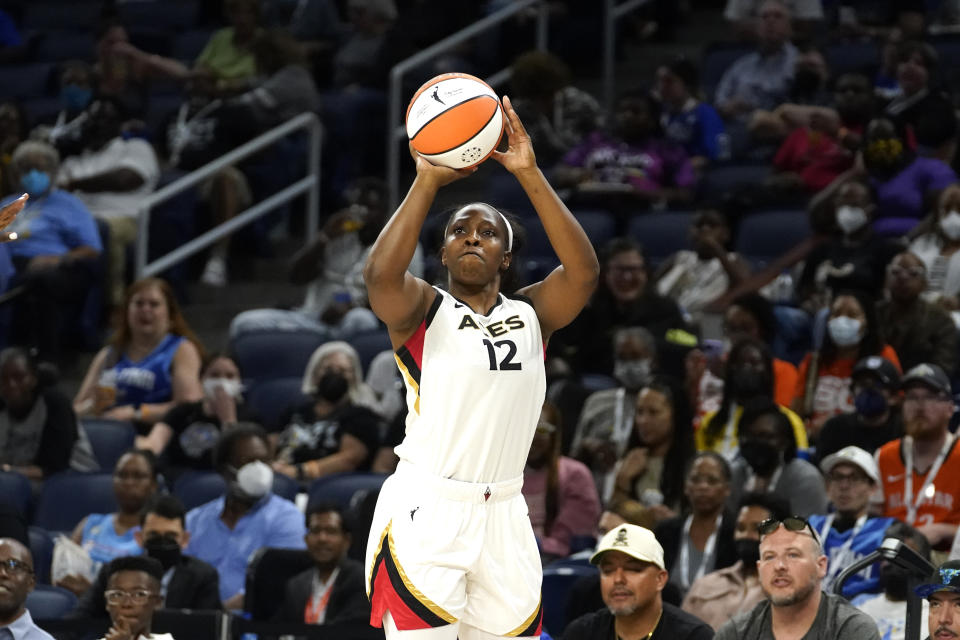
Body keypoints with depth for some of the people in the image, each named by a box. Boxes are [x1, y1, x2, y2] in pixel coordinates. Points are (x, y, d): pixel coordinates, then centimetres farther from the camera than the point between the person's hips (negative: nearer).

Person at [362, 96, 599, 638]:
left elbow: (584, 271, -6)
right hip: (426, 512, -4)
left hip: (503, 513, 4)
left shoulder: (530, 315, 12)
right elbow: (382, 275, -19)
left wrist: (530, 175, -11)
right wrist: (428, 183, -17)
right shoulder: (425, 311, 3)